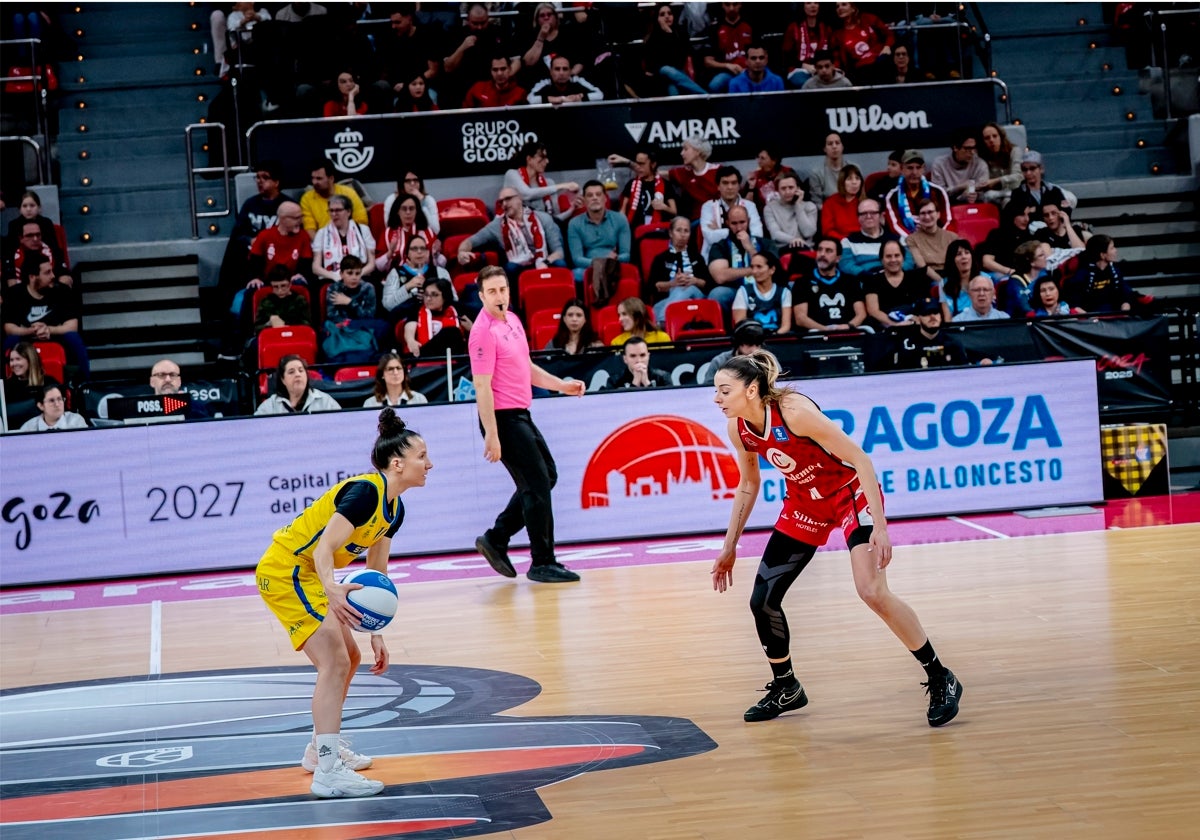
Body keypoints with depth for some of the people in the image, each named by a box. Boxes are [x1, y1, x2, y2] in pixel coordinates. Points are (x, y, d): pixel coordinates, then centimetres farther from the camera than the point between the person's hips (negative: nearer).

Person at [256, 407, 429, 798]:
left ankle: (321, 748, 35)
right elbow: (323, 550, -32)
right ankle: (328, 772, -23)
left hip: (308, 575, 10)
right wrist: (333, 590, -50)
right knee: (334, 663, -19)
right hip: (285, 571, -10)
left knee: (349, 658, 20)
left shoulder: (393, 509, 6)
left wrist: (376, 633, 8)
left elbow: (376, 575, 12)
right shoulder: (364, 491, -23)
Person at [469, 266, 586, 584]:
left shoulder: (513, 320, 10)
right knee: (538, 486, -7)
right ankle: (542, 563, 2)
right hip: (503, 418, -10)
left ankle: (496, 539, 22)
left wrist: (561, 385, 13)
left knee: (547, 476, 17)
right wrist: (491, 435, -23)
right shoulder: (484, 331, -17)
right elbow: (482, 386, -20)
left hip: (521, 415, 10)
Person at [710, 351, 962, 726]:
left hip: (851, 493, -7)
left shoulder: (793, 410, -30)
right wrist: (729, 547, 12)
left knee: (873, 592, -22)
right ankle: (785, 690, 23)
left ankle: (941, 680, -7)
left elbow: (859, 458, -26)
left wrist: (880, 526, -30)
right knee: (762, 600, 0)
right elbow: (748, 485, 10)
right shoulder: (739, 428, -9)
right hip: (804, 504, 7)